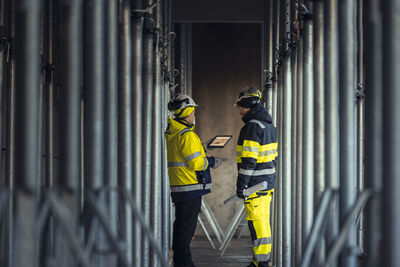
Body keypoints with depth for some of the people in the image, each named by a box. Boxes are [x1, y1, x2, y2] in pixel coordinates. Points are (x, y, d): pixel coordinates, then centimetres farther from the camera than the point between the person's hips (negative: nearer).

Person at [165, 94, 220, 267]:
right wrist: (212, 162, -2)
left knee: (182, 223, 15)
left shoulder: (169, 134, 13)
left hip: (176, 187, 9)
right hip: (190, 187, -9)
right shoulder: (187, 135, -16)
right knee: (187, 224, -5)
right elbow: (196, 163, -19)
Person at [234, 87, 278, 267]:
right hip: (268, 181, 10)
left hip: (255, 184, -10)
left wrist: (241, 185, -18)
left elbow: (249, 160, -21)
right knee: (263, 219, 13)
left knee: (256, 221, -6)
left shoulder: (253, 127, -17)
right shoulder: (269, 125, 13)